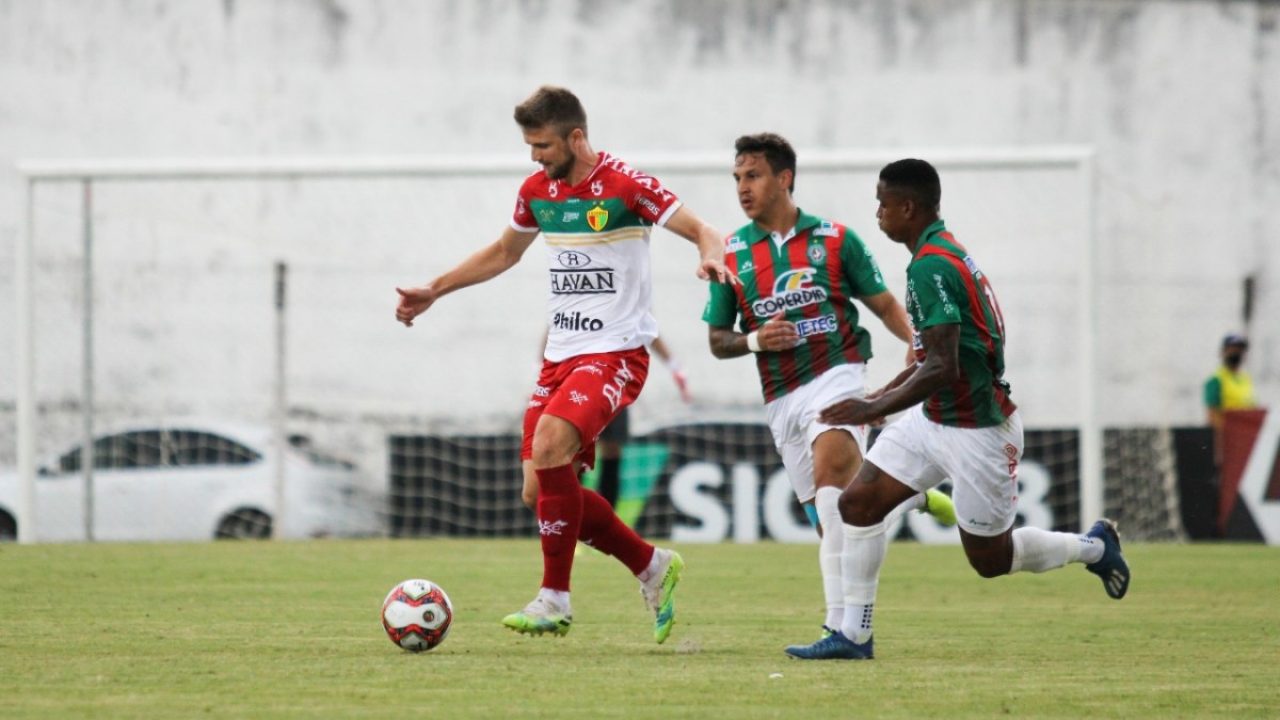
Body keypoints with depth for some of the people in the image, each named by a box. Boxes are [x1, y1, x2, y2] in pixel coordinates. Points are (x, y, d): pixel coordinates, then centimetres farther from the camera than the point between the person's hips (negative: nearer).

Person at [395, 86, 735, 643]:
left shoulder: (625, 187, -11)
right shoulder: (537, 190, 9)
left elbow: (703, 232, -13)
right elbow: (504, 252, 27)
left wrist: (711, 257, -36)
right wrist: (433, 292, 28)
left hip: (616, 353, -8)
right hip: (561, 354, 8)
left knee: (550, 444, -30)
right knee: (541, 492, 2)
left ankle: (555, 600, -21)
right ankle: (651, 566, 21)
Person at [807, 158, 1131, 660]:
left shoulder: (931, 266, -24)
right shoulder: (944, 254, 8)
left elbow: (943, 368, -30)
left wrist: (875, 409, -27)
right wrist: (885, 394, 20)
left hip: (977, 431, -10)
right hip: (933, 418, 10)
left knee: (989, 559, 5)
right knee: (858, 502, 0)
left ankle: (1093, 547, 27)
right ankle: (854, 635, 4)